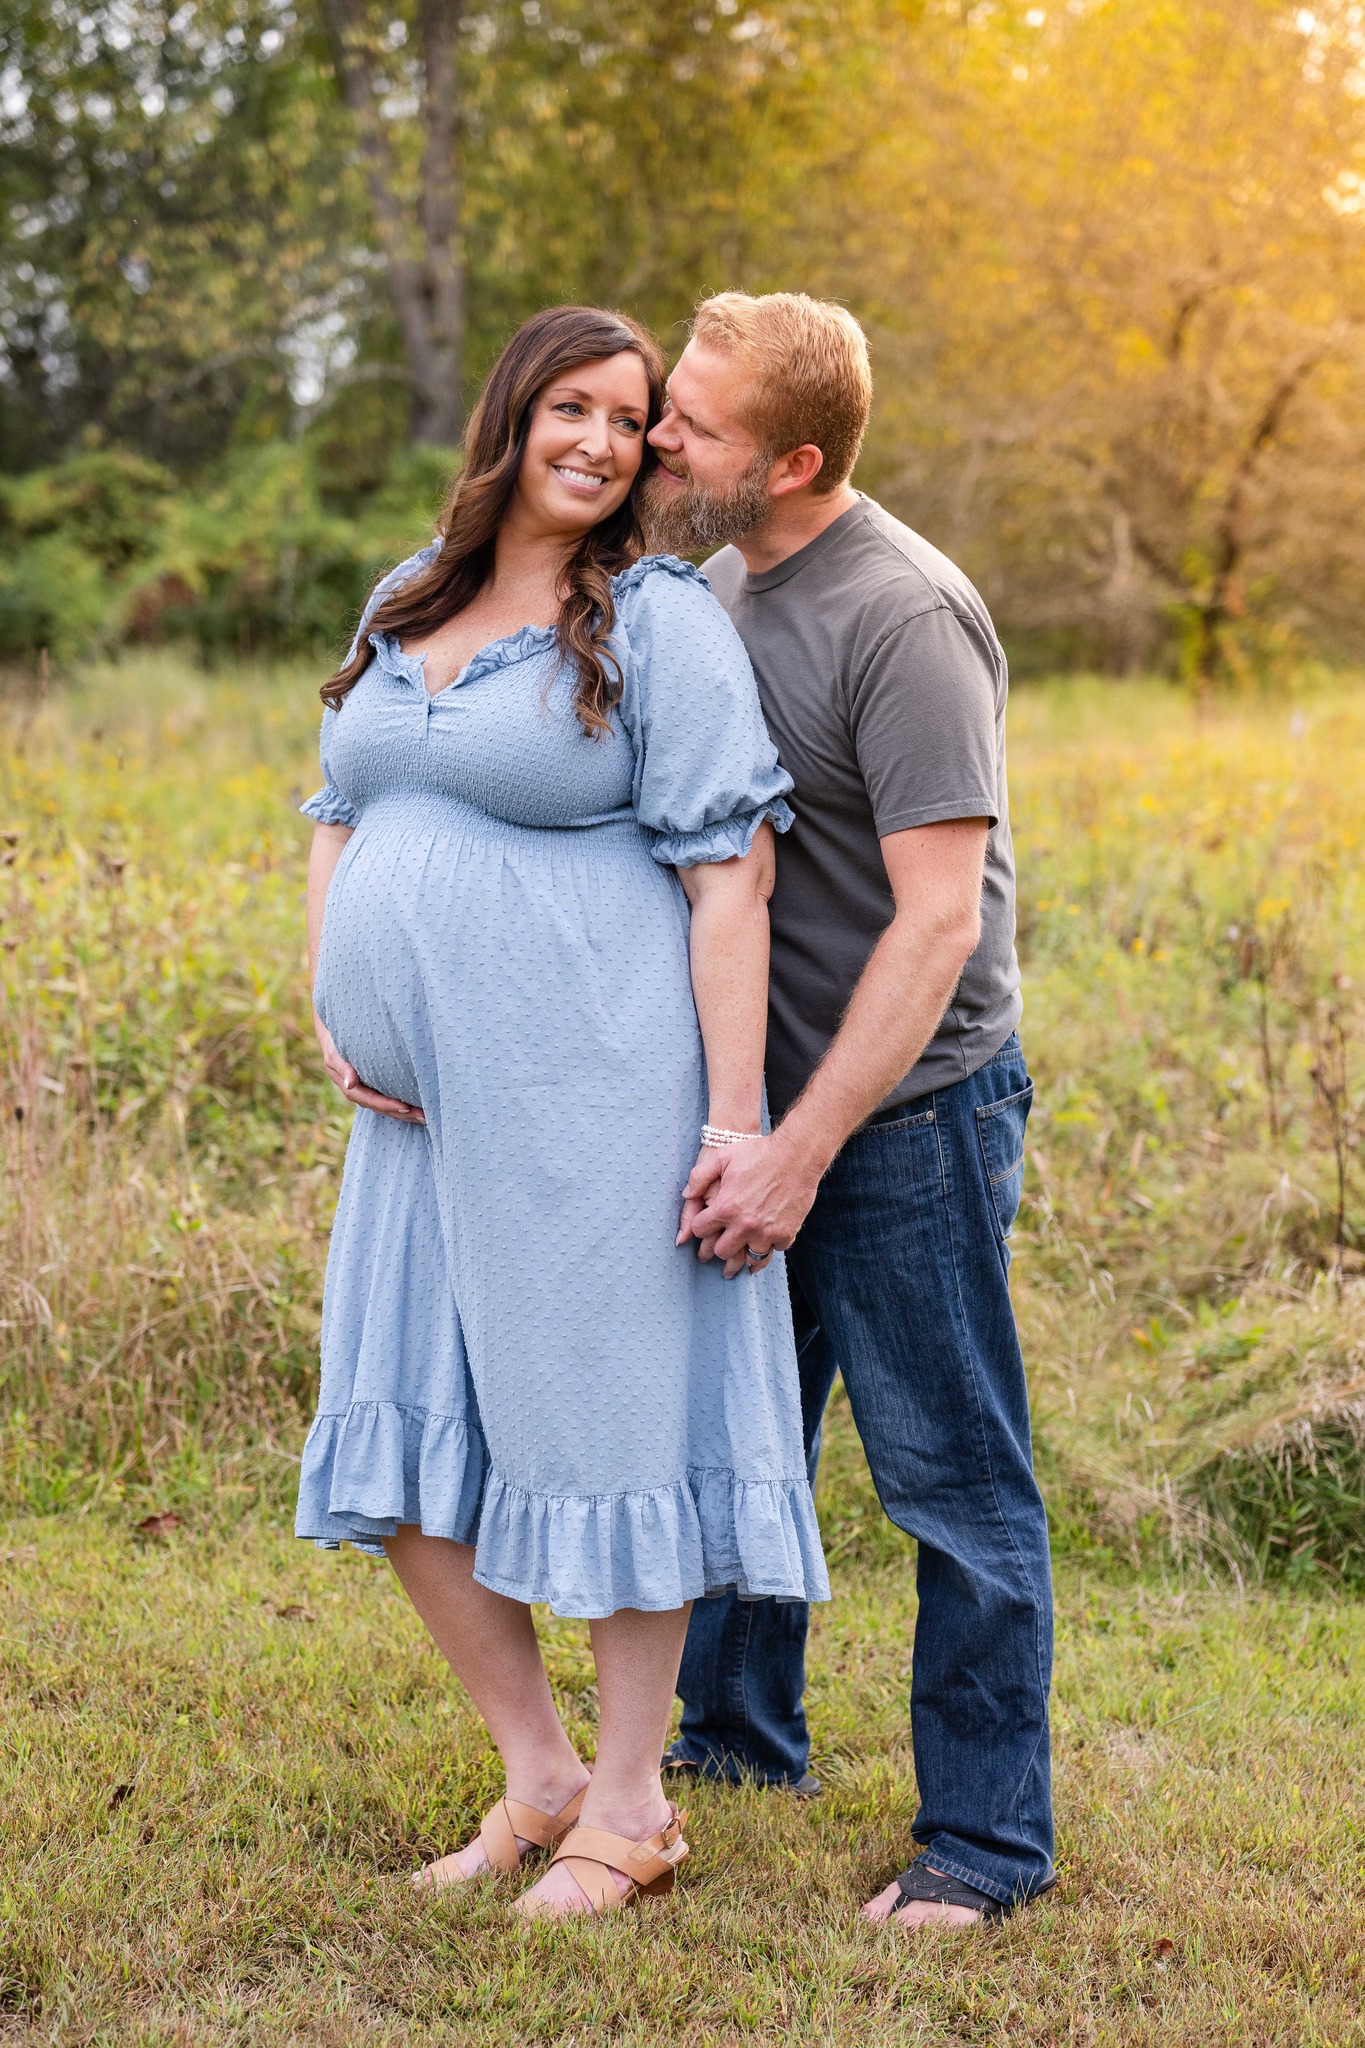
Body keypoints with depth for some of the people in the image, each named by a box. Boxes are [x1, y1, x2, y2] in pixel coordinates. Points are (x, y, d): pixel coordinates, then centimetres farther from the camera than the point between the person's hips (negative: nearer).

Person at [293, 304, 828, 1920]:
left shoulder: (659, 618, -6)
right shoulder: (404, 605, 14)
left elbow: (729, 875, -10)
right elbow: (339, 818, 21)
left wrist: (733, 1120, -16)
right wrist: (327, 1012, 7)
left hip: (594, 1091, -7)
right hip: (427, 1103, 7)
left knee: (606, 1419, 2)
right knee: (402, 1443, 8)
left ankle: (630, 1807, 19)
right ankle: (536, 1775, 25)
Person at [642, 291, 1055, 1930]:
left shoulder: (904, 619, -20)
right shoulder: (718, 582, 6)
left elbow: (937, 918, -23)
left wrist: (804, 1151, -24)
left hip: (908, 1114, -8)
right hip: (772, 1098, 8)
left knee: (951, 1477, 2)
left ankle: (985, 1838, 16)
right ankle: (736, 1735, 39)